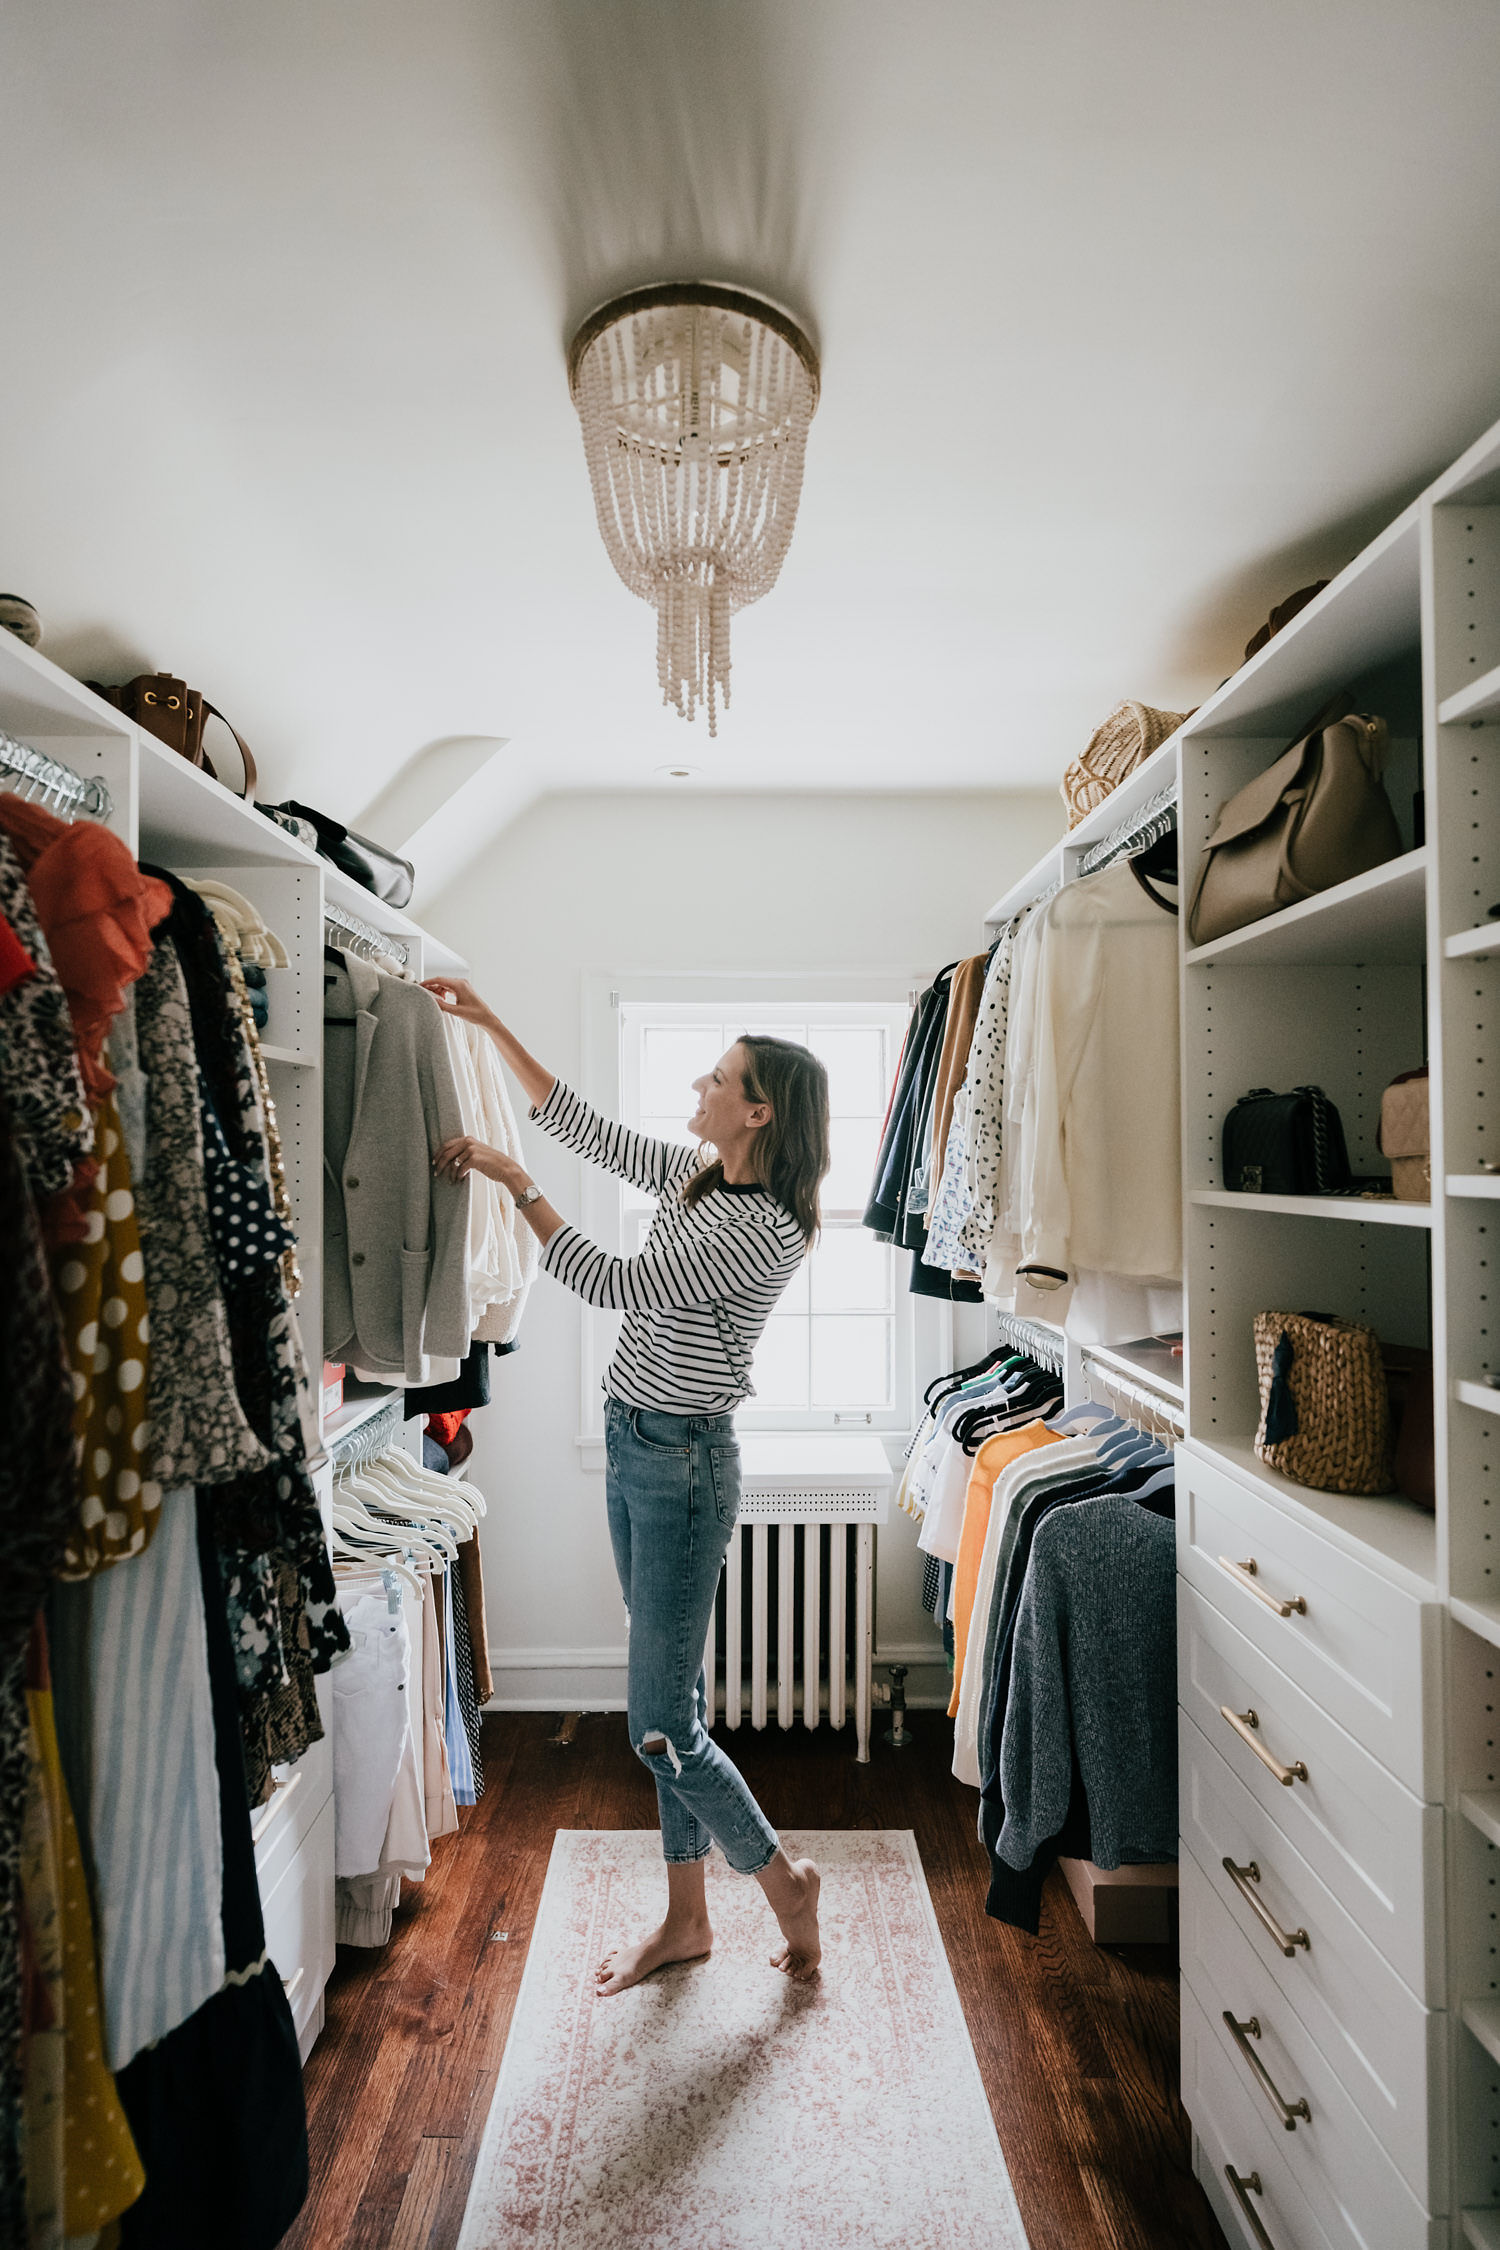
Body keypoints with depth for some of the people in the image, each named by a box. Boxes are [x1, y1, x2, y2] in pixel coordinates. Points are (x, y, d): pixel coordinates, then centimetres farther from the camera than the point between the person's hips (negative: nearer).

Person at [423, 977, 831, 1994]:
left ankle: (783, 1879, 27)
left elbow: (615, 1283, -23)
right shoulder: (696, 1176, 4)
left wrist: (515, 1180, -16)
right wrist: (490, 1023, 12)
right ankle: (687, 1918, 35)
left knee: (661, 1726, 1)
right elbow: (582, 1123, 12)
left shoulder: (768, 1229, -22)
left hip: (684, 1463, -8)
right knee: (672, 1700, 18)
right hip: (632, 1448, 9)